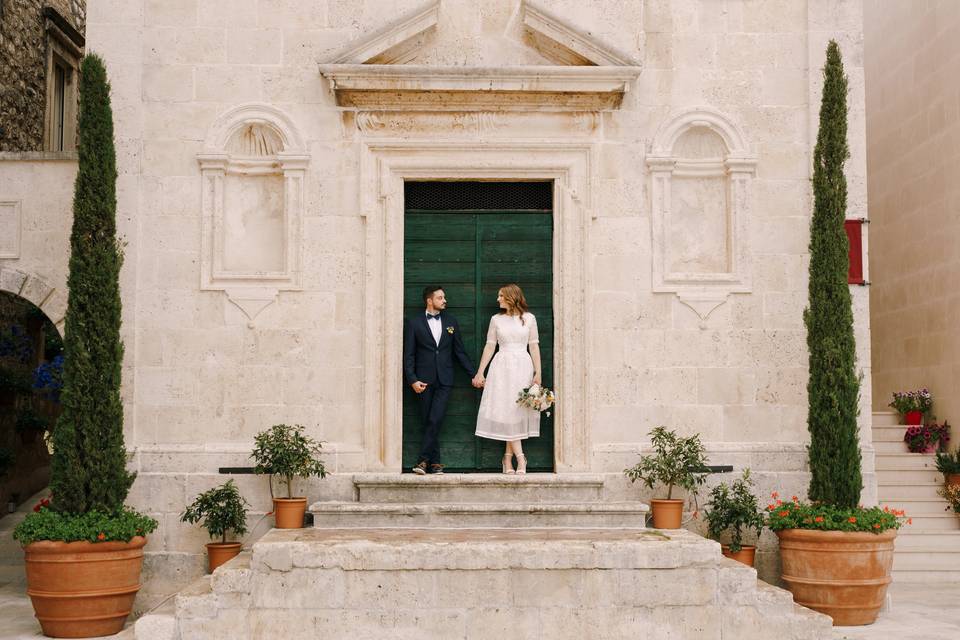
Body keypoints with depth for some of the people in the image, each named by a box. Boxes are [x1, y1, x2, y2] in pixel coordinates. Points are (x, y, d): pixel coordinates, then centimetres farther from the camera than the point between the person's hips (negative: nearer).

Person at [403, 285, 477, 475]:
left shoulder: (451, 321, 13)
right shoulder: (413, 323, 4)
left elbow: (460, 351, 15)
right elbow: (408, 355, 2)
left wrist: (475, 374, 10)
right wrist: (412, 380, -9)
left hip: (444, 380, 1)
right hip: (424, 380, -1)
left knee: (435, 420, -13)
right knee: (428, 422, 1)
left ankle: (424, 460, -11)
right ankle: (435, 463, 7)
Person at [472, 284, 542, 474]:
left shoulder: (529, 318, 6)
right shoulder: (496, 319, 8)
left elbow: (534, 346, 4)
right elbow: (489, 346, 8)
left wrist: (538, 372, -3)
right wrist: (479, 373, 4)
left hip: (523, 366, 0)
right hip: (502, 366, 0)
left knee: (518, 410, -2)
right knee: (507, 411, -7)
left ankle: (508, 458, 4)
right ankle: (520, 458, -7)